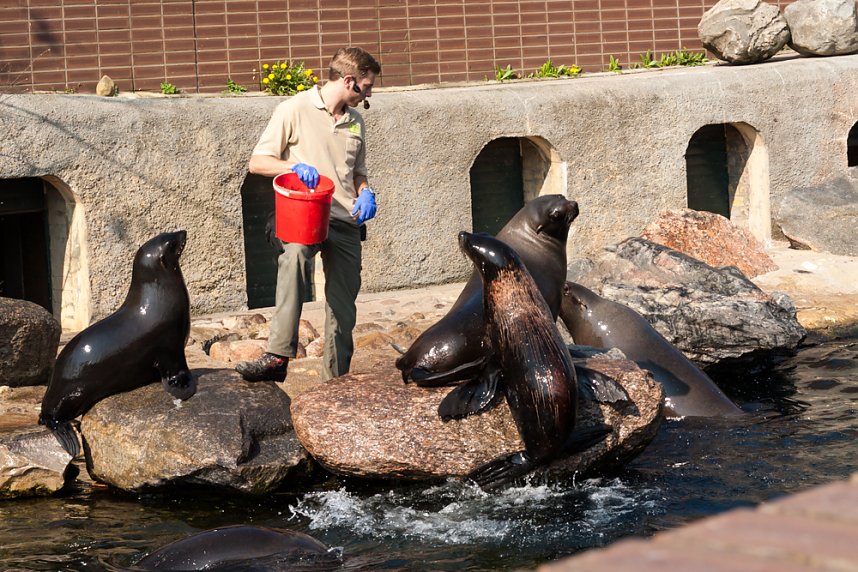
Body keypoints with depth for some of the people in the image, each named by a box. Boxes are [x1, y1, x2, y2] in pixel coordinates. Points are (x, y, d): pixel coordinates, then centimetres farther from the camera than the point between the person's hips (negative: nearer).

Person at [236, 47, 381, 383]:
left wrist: (365, 193, 6)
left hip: (345, 221, 6)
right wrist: (294, 166, -20)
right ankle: (278, 357, -44)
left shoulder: (355, 121, 17)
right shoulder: (295, 110, -2)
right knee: (295, 255, -37)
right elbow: (257, 162, -2)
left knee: (344, 308, 4)